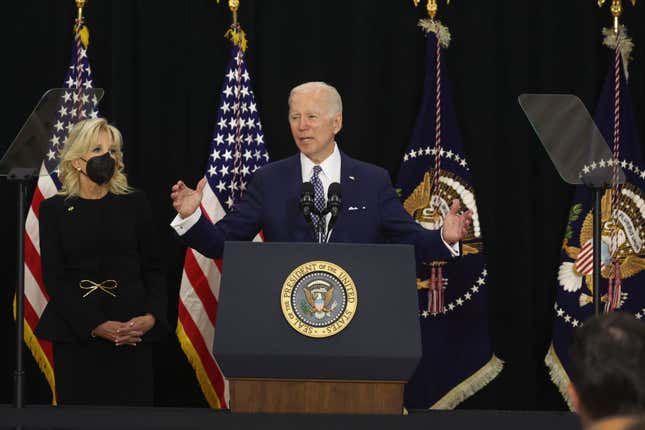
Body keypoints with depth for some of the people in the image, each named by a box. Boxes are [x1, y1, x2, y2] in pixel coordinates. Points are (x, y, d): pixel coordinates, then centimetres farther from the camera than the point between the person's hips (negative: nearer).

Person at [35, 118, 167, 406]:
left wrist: (152, 316, -9)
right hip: (77, 335, -1)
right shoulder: (54, 209, 4)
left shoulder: (134, 204, 9)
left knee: (133, 404, -3)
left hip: (133, 333, 1)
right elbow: (54, 278, -2)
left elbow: (152, 268, 9)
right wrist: (95, 326, -13)